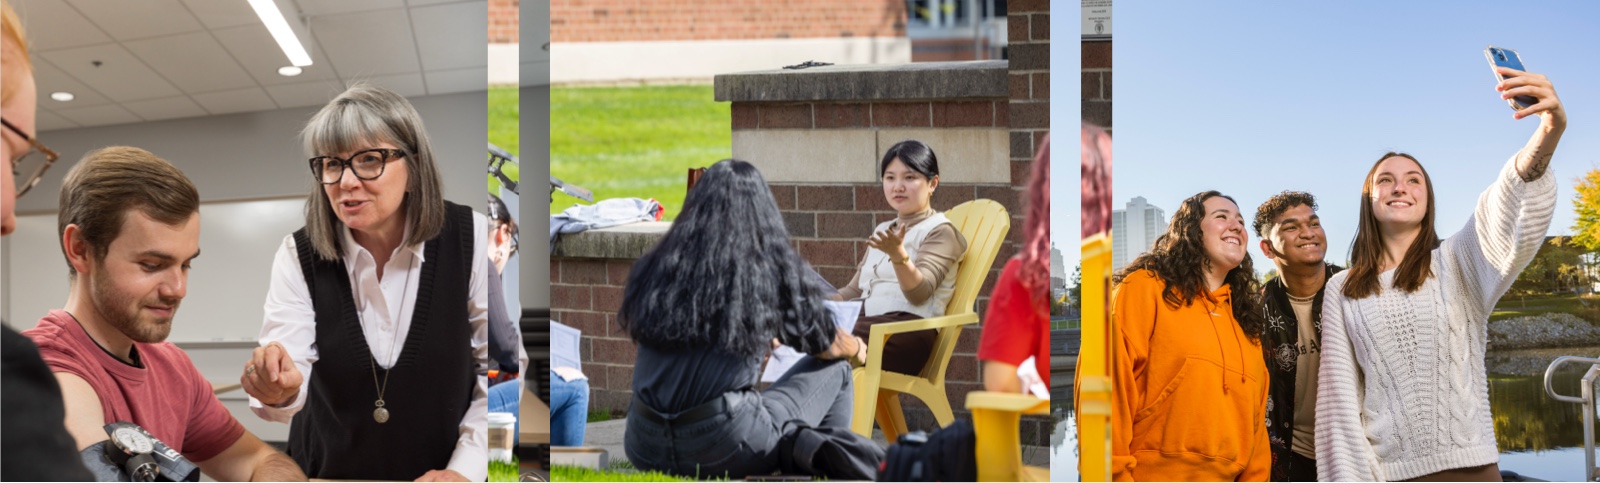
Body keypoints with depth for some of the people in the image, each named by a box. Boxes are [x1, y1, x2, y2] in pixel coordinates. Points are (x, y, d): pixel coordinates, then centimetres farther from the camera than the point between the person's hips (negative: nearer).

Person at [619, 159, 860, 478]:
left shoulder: (654, 268, 7)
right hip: (723, 448, -4)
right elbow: (831, 349, 13)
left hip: (644, 448, 4)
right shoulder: (774, 267, -2)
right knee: (835, 370, 17)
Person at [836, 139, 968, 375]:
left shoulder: (940, 231, 4)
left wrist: (897, 253, -30)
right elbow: (855, 290, 27)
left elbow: (918, 292, -12)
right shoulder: (882, 230, 27)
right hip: (868, 321, 7)